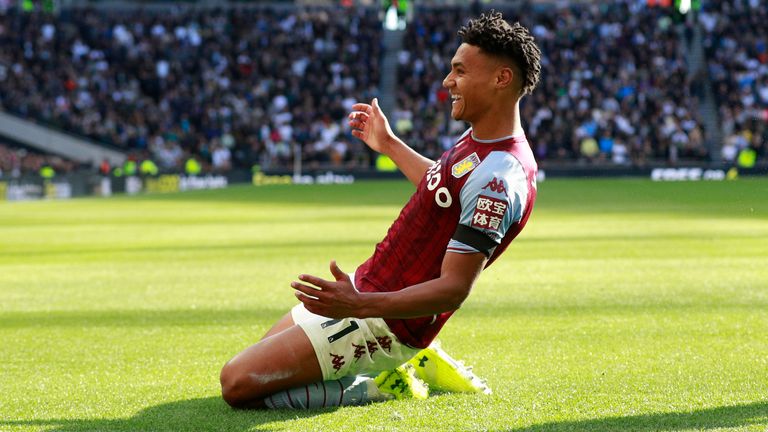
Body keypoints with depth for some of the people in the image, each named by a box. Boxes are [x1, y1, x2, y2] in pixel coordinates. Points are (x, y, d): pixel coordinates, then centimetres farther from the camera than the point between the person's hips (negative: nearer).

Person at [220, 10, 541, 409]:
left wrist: (360, 305, -39)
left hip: (384, 321, -10)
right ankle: (413, 364, 14)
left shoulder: (496, 179, -27)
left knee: (237, 383, -15)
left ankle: (381, 388, -3)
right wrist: (389, 145, 37)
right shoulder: (480, 139, 4)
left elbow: (454, 288, -29)